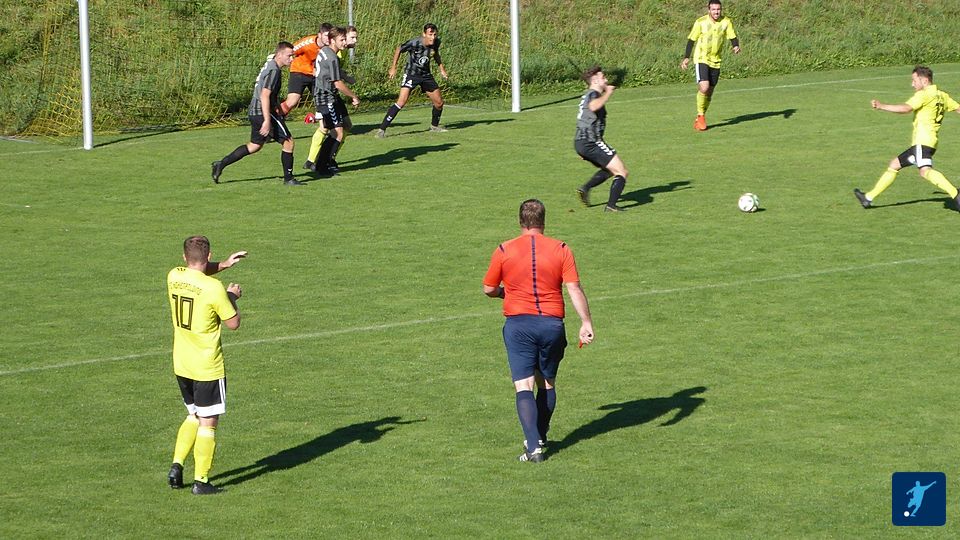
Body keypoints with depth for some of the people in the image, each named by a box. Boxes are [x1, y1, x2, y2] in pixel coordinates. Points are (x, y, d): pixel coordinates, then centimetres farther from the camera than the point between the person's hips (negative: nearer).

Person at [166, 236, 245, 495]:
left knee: (194, 416, 23)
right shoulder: (213, 288, -21)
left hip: (181, 365, 6)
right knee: (208, 424, 4)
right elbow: (233, 323, -10)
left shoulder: (174, 276, -2)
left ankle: (177, 464, 12)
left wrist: (223, 265, 11)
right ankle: (201, 481, 6)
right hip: (207, 367, -6)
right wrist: (232, 297, 5)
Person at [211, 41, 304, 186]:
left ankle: (221, 163, 15)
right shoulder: (273, 70, -16)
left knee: (254, 146, 19)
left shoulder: (269, 65, 15)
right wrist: (267, 121, -26)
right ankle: (288, 178, 4)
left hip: (254, 112, 10)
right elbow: (265, 95, -23)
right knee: (288, 141, -2)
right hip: (263, 113, -10)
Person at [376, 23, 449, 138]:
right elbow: (399, 49, -8)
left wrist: (441, 68, 12)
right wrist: (393, 68, -7)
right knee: (402, 101, -22)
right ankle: (382, 129, -19)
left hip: (426, 75, 6)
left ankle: (434, 126, 36)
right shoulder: (414, 43, -25)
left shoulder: (436, 42, -8)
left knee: (439, 102, 9)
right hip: (411, 75, -6)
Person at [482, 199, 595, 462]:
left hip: (518, 324, -1)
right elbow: (575, 288, -6)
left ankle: (533, 446, -15)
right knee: (547, 384, 18)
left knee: (524, 386, -4)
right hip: (552, 323, 1)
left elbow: (489, 289, 8)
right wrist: (586, 323, -4)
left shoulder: (504, 251, 0)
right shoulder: (561, 250, 0)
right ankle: (540, 437, 26)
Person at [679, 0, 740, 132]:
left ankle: (699, 120, 25)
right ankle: (700, 116, -2)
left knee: (709, 92, 9)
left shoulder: (726, 22, -3)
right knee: (704, 87, -21)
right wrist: (686, 58, -2)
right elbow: (691, 40, 0)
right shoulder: (700, 22, -8)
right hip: (701, 59, -4)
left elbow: (733, 37, -2)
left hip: (715, 61, 4)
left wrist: (736, 46, -25)